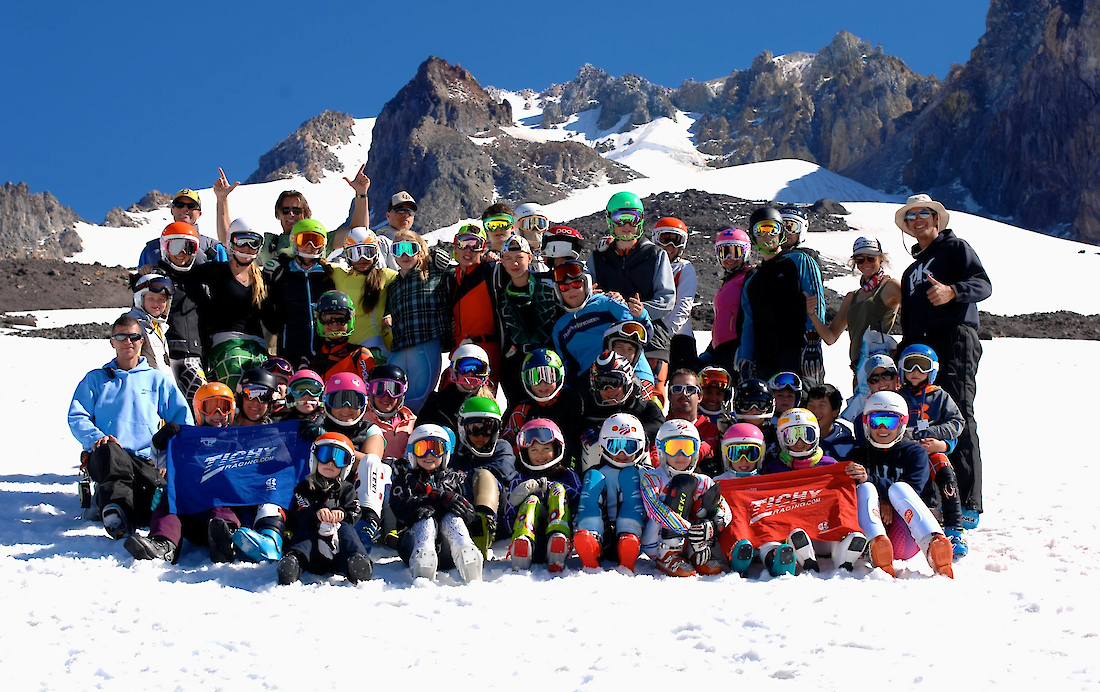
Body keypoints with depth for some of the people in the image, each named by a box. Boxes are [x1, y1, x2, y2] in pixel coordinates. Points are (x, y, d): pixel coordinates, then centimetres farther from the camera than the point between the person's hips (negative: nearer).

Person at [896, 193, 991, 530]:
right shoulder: (911, 271, 29)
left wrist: (952, 291, -25)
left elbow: (983, 284, -7)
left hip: (956, 340, -7)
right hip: (921, 347, 7)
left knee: (958, 417, -15)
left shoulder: (955, 247, 9)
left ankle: (968, 504, -18)